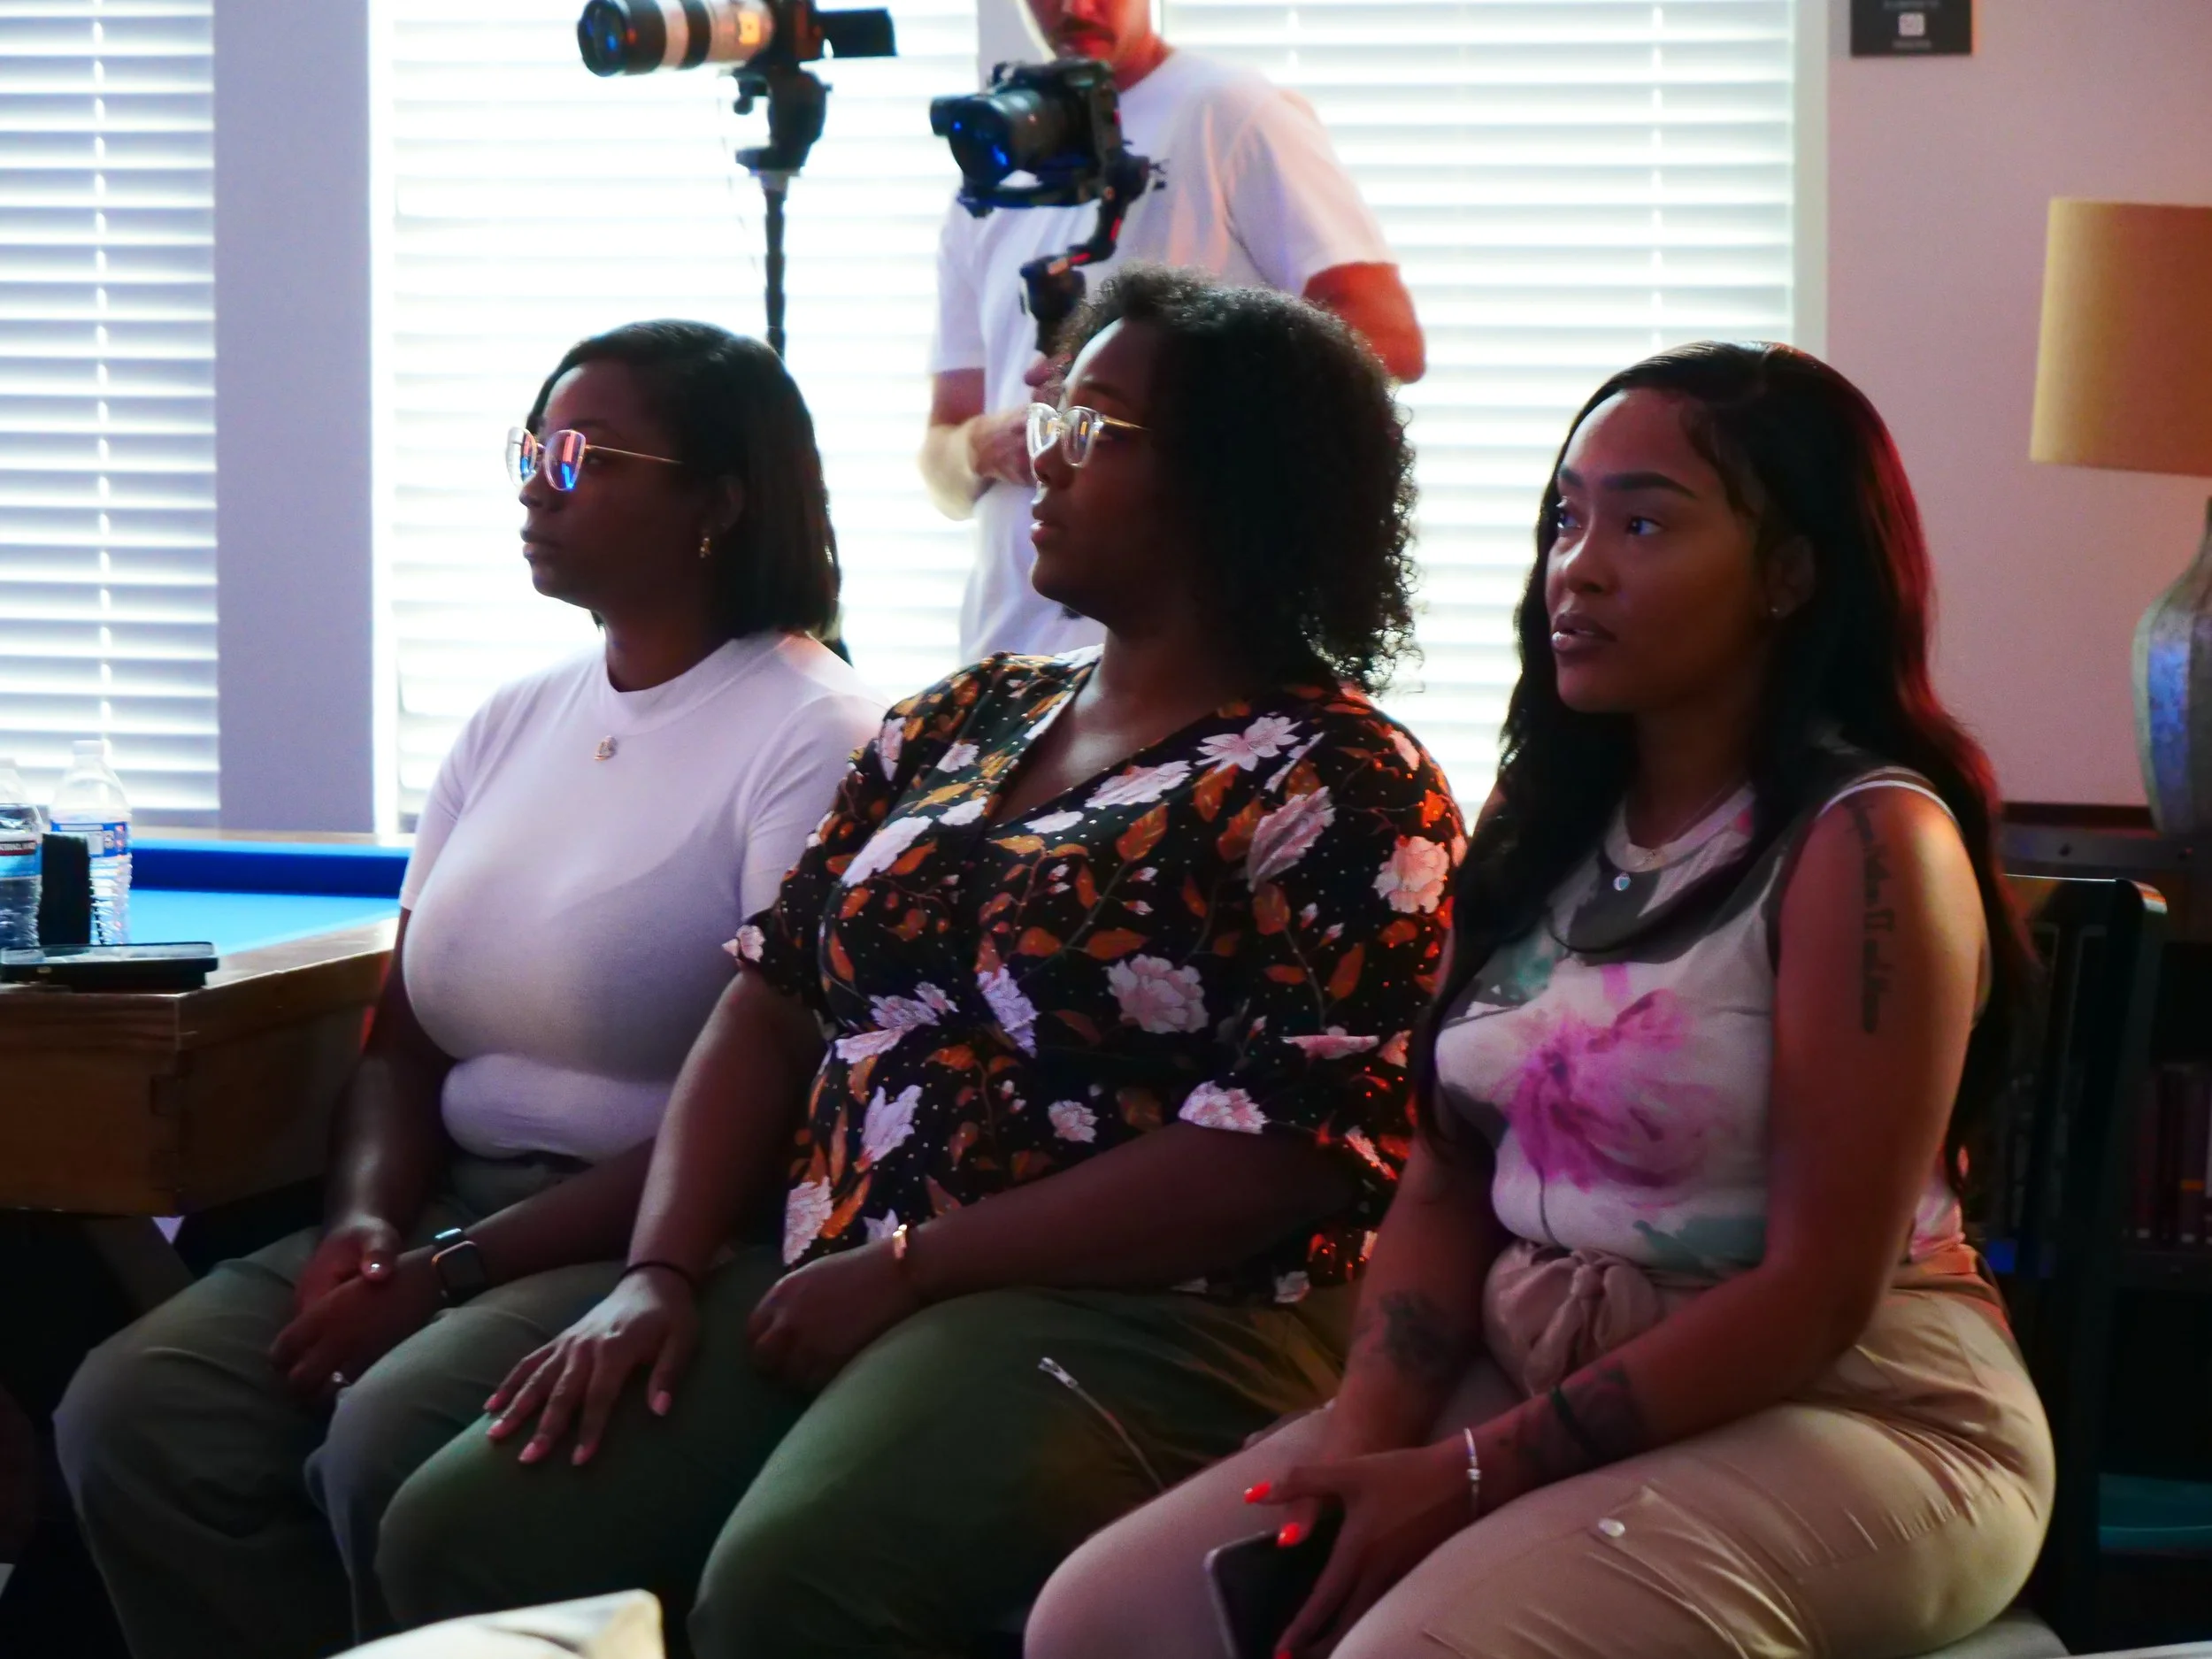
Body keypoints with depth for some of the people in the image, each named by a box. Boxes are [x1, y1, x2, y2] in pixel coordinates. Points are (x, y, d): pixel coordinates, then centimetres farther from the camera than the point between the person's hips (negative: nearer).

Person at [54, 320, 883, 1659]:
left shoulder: (815, 741, -8)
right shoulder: (513, 726, 16)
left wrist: (451, 1275, -17)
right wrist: (366, 1222, -5)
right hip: (459, 1202, 7)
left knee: (391, 1438, -32)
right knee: (133, 1411, -16)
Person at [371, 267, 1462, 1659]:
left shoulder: (1340, 790, -4)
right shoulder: (963, 723, 19)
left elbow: (1277, 1160, -14)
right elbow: (776, 1004, 15)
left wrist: (909, 1270, -14)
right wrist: (661, 1273, -2)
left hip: (1132, 1321, -7)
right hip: (817, 1288, 7)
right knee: (460, 1531, -14)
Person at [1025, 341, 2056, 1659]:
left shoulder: (1865, 844, -14)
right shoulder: (1549, 821, 10)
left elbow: (1817, 1292, -18)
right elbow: (1447, 1182, 8)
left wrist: (1471, 1474, -19)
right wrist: (1372, 1429, -11)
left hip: (1839, 1413, -7)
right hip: (1529, 1382, 7)